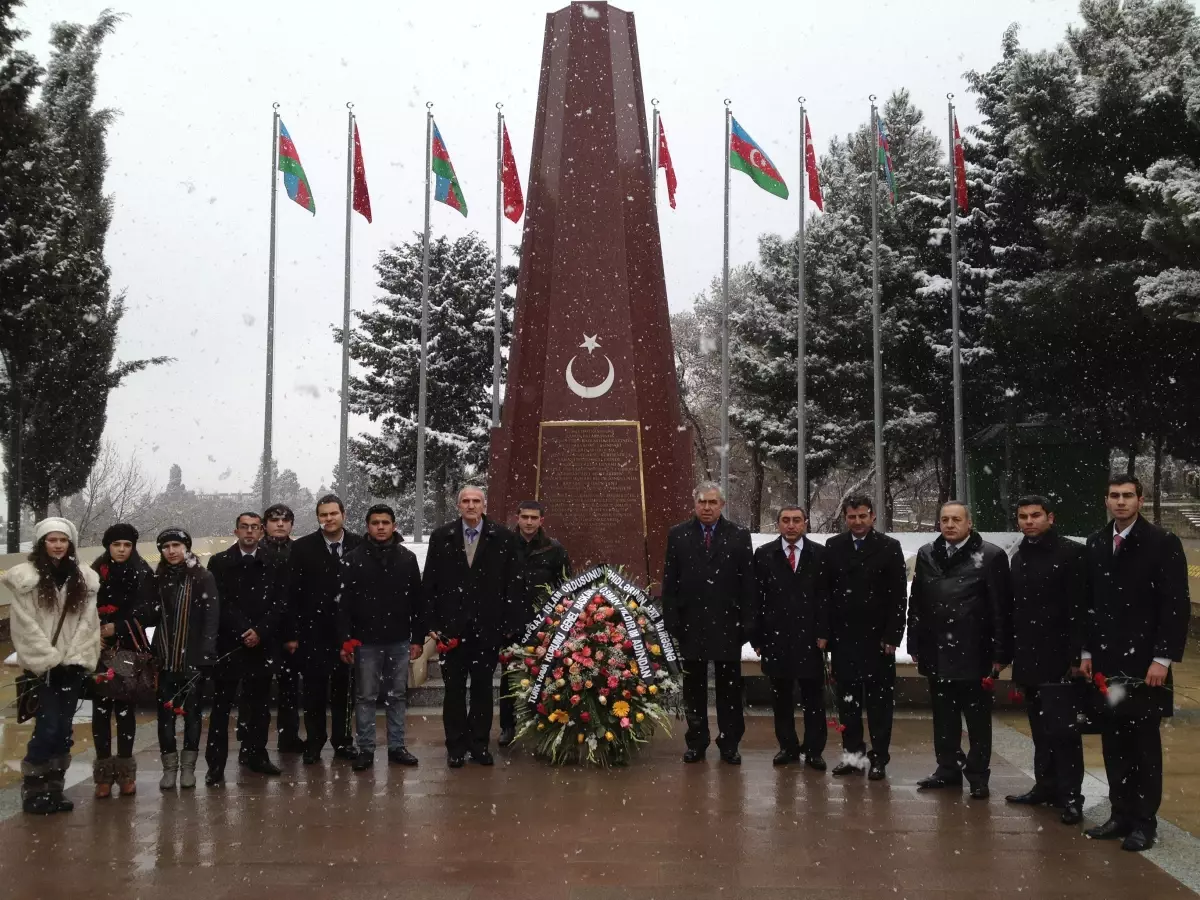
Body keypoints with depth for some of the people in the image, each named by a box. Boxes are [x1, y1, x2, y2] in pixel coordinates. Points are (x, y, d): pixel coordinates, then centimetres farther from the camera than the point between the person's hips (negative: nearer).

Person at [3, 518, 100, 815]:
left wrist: (76, 659, -7)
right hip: (43, 667, -4)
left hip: (72, 666, 4)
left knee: (64, 729, 6)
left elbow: (88, 623, 4)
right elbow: (25, 625, -8)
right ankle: (32, 791, 4)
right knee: (47, 727, -8)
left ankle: (54, 790, 15)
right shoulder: (26, 577, -3)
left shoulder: (83, 578, 10)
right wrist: (50, 660, -13)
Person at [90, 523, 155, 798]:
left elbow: (144, 610, -4)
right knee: (101, 708, -1)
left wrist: (116, 627, -14)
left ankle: (125, 771, 8)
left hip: (130, 648, -1)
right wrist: (95, 632, -12)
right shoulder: (95, 573, 8)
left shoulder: (143, 574, 3)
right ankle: (104, 771, 5)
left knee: (125, 708, 2)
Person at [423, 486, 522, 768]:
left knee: (483, 687, 9)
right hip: (452, 626, 1)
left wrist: (511, 624, -6)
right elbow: (429, 583, 3)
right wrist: (434, 623, -2)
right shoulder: (441, 537, 2)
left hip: (488, 627, 0)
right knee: (454, 688, 7)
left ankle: (479, 744, 20)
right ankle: (456, 746, 17)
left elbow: (512, 583, -1)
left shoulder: (503, 538, -1)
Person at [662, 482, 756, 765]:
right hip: (691, 624, 1)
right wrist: (671, 620, -4)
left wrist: (747, 622, -6)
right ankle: (696, 741, 20)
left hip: (727, 624, -1)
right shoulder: (677, 535, 3)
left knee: (729, 686, 6)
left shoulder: (739, 536, 1)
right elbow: (670, 582, 2)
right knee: (694, 687, 9)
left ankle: (729, 743, 17)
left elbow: (748, 583, -1)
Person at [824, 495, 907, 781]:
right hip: (842, 637, 3)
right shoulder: (833, 547, 6)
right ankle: (853, 753, 17)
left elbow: (899, 596, -3)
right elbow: (825, 591, 6)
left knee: (879, 699, 3)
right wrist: (824, 631, 1)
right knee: (847, 698, 8)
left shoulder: (889, 548, -1)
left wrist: (892, 636, -9)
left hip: (877, 637, -3)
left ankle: (879, 758, 10)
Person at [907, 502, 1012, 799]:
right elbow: (916, 603, 9)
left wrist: (1001, 653, -10)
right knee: (943, 717, 13)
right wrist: (915, 645, 7)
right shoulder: (926, 555, 8)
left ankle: (978, 775, 16)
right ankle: (947, 770, 24)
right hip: (937, 653, 4)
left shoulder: (991, 556, -6)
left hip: (974, 653, -4)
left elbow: (1002, 608, -7)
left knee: (978, 719, 6)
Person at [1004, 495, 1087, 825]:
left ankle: (1070, 795, 7)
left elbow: (1080, 609, -13)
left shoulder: (1071, 553, -8)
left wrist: (1077, 657, -16)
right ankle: (1045, 786, 22)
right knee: (1040, 728, 13)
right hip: (1028, 658, 6)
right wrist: (1008, 654, 12)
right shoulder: (1019, 557, 13)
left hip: (1059, 657, -6)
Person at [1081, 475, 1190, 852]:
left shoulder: (1163, 543, -6)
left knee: (1144, 743, 4)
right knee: (1114, 742, 8)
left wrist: (1163, 658, -14)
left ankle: (1144, 822, 12)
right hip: (1105, 661, 4)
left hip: (1144, 662, -4)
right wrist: (1086, 652, 8)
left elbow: (1177, 606, -9)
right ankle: (1121, 814, 17)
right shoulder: (1094, 545, 9)